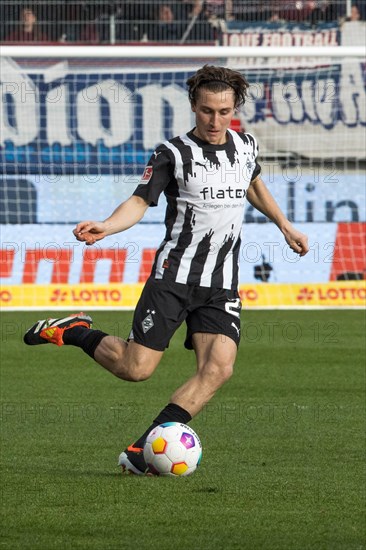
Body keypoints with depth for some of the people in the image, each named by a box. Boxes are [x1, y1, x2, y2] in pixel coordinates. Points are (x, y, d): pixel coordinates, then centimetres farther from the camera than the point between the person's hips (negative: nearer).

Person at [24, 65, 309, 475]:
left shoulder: (246, 147, 10)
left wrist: (285, 227, 33)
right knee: (135, 368, -9)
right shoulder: (173, 154, -6)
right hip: (174, 275, -4)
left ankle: (142, 453, -12)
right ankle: (73, 332, 21)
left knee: (218, 368, -16)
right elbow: (141, 201, -11)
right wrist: (105, 227, -30)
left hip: (222, 286, 4)